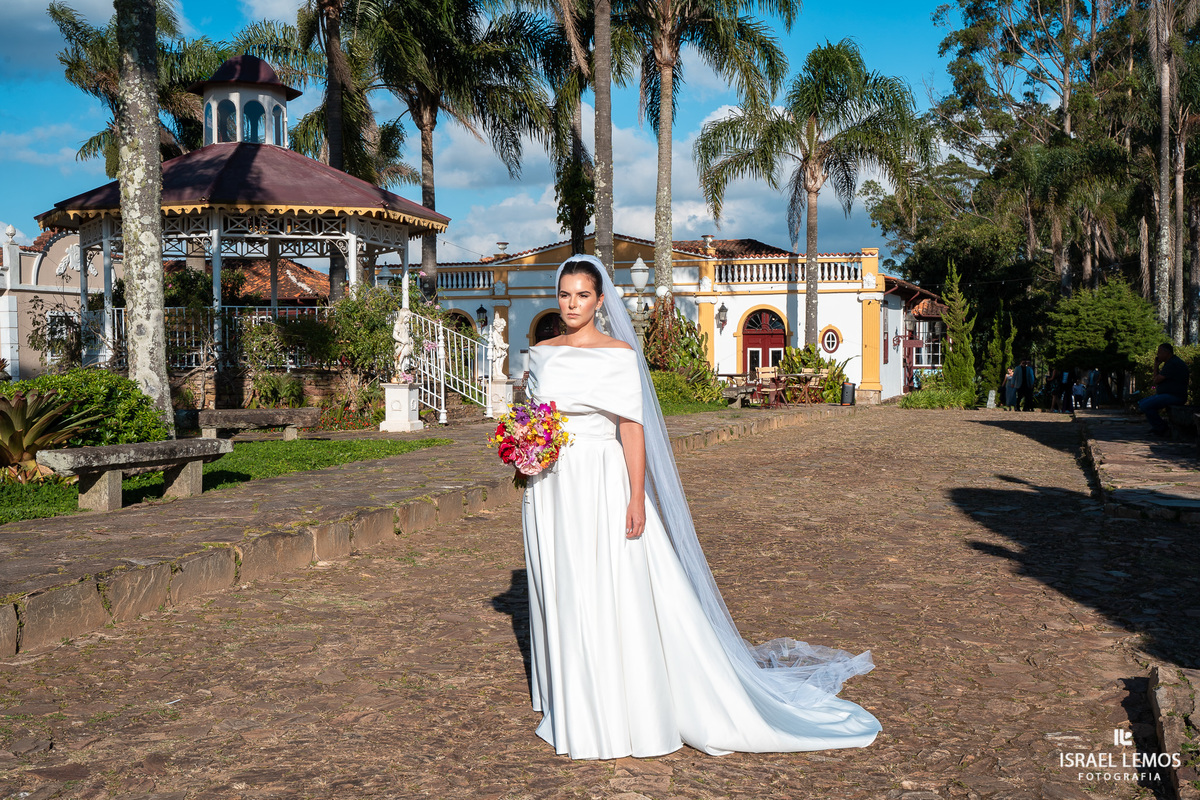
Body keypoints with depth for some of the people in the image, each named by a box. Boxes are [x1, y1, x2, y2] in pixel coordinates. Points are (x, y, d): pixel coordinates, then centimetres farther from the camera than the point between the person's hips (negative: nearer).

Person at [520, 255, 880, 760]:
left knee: (613, 595, -3)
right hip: (552, 489, 5)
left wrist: (636, 498, -16)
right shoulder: (542, 354, 9)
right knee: (561, 596, 12)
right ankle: (572, 706, 26)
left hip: (603, 486, -5)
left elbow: (632, 428, -11)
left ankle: (623, 712, 10)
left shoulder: (619, 354, -6)